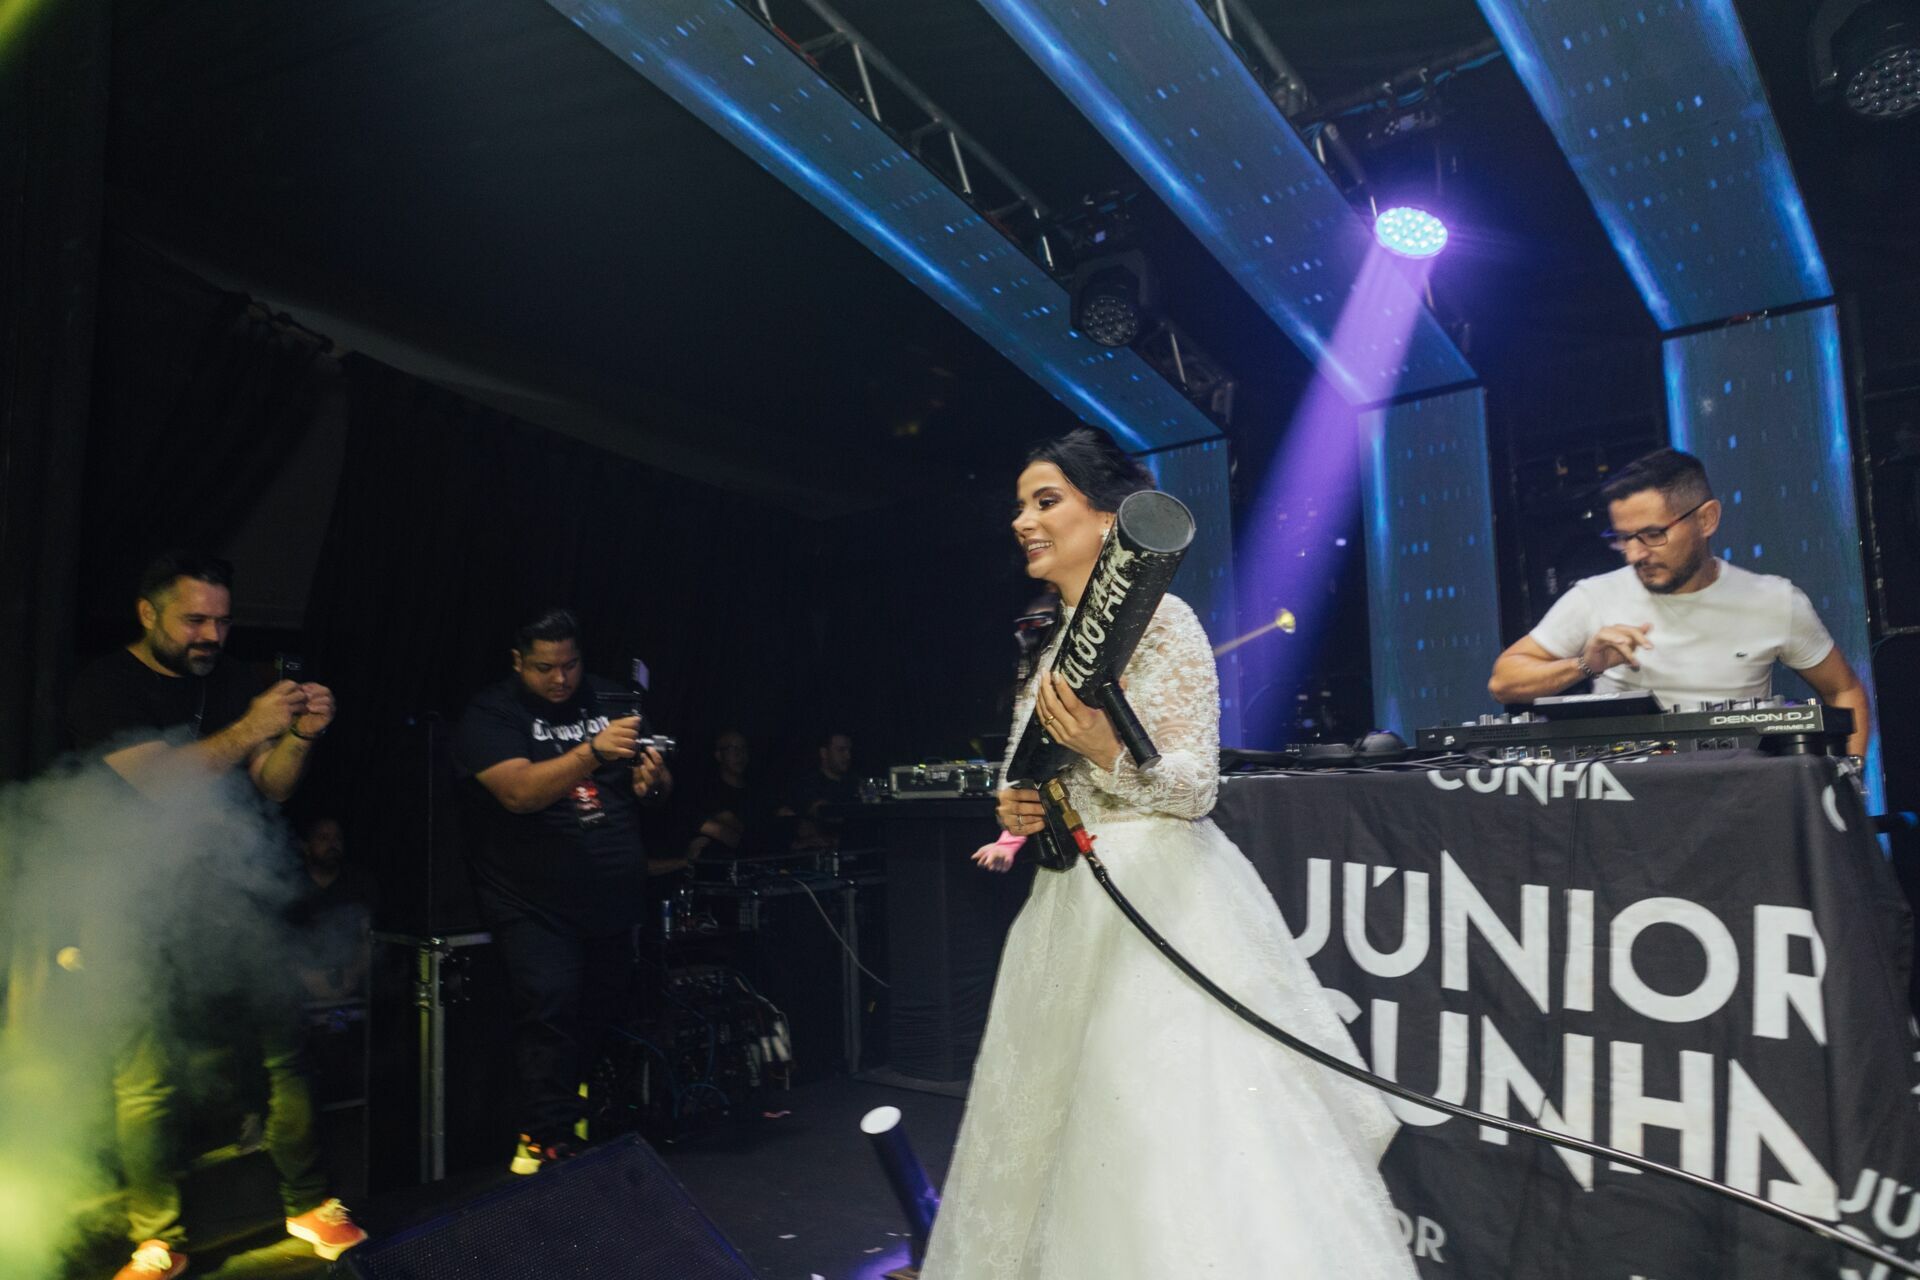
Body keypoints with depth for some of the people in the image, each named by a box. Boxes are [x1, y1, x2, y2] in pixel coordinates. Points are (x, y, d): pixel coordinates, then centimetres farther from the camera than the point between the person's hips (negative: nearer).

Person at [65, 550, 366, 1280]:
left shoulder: (231, 685, 11)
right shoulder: (106, 688, -2)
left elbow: (270, 788, 9)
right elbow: (156, 780, -17)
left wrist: (300, 736, -9)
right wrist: (247, 730, -25)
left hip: (230, 892, 4)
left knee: (287, 1045, 0)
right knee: (148, 1082, -3)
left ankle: (310, 1206, 15)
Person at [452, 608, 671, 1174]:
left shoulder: (608, 698, 5)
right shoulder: (489, 714, -8)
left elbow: (659, 785, 9)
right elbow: (518, 792, -24)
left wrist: (653, 777, -15)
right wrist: (594, 752, -36)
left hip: (614, 895, 5)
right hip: (535, 903, -4)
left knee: (600, 1018, 14)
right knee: (548, 1007, -14)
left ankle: (576, 1114, 36)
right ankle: (548, 1138, 1)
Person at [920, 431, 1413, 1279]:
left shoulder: (1159, 619, -9)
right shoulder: (1053, 646, 13)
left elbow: (1194, 786, -13)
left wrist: (1107, 751, -30)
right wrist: (1017, 813, 1)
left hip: (1155, 899, -8)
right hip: (1074, 904, 8)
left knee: (1176, 1130, -6)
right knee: (1074, 1129, 14)